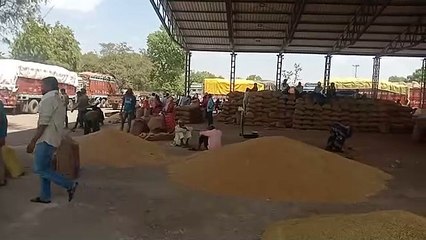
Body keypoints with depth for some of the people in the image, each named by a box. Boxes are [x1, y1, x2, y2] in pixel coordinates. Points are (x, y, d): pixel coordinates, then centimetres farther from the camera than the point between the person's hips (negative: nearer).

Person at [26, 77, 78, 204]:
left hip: (46, 139, -10)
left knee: (40, 168, -7)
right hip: (52, 139, 10)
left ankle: (69, 185, -8)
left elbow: (43, 124, -18)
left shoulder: (48, 99, -13)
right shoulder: (58, 100, 17)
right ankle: (45, 197, 19)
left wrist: (33, 141, -16)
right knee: (44, 168, 14)